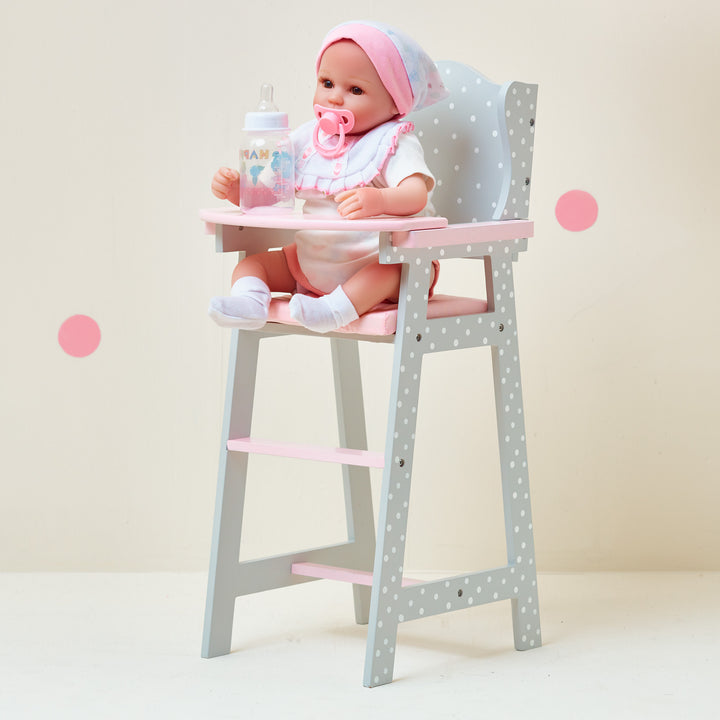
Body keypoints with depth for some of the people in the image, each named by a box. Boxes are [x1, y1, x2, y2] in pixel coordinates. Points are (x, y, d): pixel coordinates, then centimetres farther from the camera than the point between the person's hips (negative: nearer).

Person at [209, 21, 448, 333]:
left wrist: (379, 200, -52)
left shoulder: (394, 144, -11)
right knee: (252, 262, -3)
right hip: (310, 266, 6)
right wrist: (236, 189, -12)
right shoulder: (306, 140, 8)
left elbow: (416, 193, -30)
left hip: (377, 264, -6)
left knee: (394, 269, -37)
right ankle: (248, 301, -29)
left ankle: (338, 307, -50)